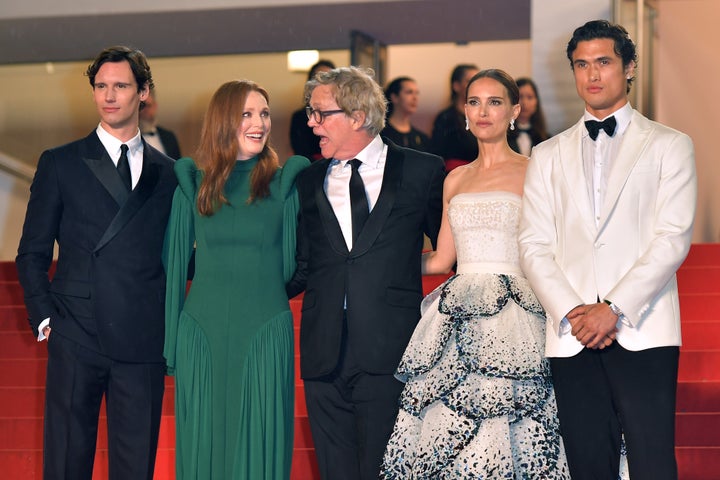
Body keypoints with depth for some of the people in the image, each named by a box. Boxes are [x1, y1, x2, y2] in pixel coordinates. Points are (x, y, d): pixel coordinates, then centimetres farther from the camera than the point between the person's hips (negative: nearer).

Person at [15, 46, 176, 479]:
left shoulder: (167, 173, 12)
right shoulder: (60, 164, 7)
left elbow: (172, 256, 15)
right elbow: (32, 254, 8)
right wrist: (45, 319, -2)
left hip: (143, 343, 1)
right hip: (76, 340, -1)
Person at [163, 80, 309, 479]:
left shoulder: (283, 184, 3)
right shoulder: (193, 184, 5)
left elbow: (291, 264, 10)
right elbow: (176, 262, 8)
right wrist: (170, 342, 7)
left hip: (265, 335, -1)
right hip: (202, 332, 1)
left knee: (261, 447, 3)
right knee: (203, 446, 6)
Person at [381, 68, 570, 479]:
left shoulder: (532, 172, 2)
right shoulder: (455, 180, 17)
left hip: (513, 317, -5)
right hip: (460, 319, 5)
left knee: (502, 430, -11)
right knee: (447, 433, -3)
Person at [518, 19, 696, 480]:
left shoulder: (669, 145, 9)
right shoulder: (548, 156, 18)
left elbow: (673, 238, -2)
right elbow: (534, 246, 9)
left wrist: (615, 309, -12)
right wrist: (570, 312, -7)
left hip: (642, 333, -3)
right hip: (571, 337, 3)